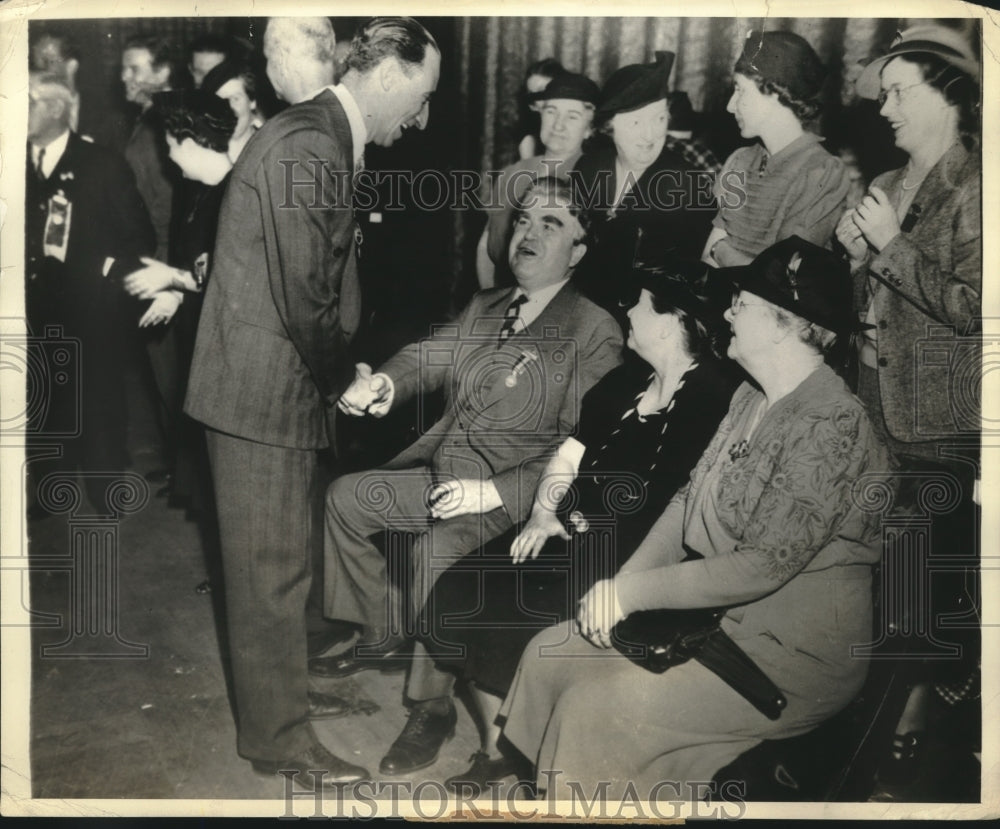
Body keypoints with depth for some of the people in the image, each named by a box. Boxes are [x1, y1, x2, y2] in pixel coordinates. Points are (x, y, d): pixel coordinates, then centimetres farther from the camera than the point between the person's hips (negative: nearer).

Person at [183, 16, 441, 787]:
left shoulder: (320, 137, 12)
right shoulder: (308, 147, -20)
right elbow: (305, 299, -23)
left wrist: (342, 373, 9)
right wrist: (340, 380, -7)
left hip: (287, 381, 10)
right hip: (267, 388, -10)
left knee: (285, 558, 23)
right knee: (273, 570, 3)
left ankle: (286, 681, 42)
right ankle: (279, 736, 19)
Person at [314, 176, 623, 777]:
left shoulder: (594, 333, -11)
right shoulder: (486, 307, 14)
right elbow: (433, 357, 9)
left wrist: (493, 491, -26)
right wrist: (386, 381, -16)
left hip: (513, 493, -8)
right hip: (442, 471, 8)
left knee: (435, 548, -31)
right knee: (345, 498, 3)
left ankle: (433, 703, -9)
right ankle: (385, 635, 19)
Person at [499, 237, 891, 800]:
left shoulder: (830, 424, -22)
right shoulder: (751, 397, 6)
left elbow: (763, 567, -24)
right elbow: (691, 499, 8)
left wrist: (631, 591, -18)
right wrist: (619, 587, -5)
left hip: (796, 652, -8)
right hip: (719, 614, 9)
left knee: (595, 708, -19)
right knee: (550, 654, 1)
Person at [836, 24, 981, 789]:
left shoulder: (973, 189, -9)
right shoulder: (888, 186, 12)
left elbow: (973, 307, -18)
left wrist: (892, 245, -16)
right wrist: (857, 254, -1)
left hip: (941, 431, -7)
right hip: (875, 415, 7)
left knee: (933, 581, 3)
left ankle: (910, 728, 18)